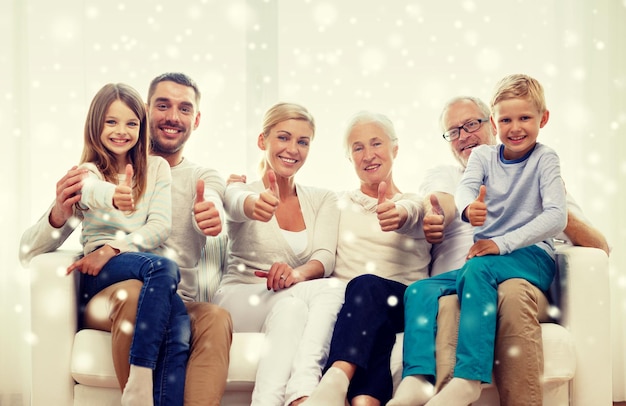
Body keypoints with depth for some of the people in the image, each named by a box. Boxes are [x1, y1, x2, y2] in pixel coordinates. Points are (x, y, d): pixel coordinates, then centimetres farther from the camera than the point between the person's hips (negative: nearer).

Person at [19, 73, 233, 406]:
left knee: (217, 318, -33)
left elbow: (211, 208, -13)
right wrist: (59, 214, -20)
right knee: (132, 291, -36)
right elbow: (29, 252, 4)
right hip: (108, 300, -1)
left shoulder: (204, 178, 15)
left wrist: (211, 214, -39)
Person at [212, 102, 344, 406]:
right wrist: (254, 204, -50)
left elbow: (325, 258, -5)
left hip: (297, 300, 3)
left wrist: (297, 273, -30)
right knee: (293, 299, -37)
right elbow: (237, 204, -23)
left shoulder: (323, 200, 13)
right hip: (239, 298, -2)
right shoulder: (241, 189, 5)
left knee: (333, 288, -33)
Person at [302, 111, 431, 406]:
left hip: (403, 303, -1)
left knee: (367, 285, -36)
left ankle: (336, 380, -59)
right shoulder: (338, 205, 24)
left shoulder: (417, 204, 16)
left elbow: (410, 214, -11)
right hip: (350, 303, 1)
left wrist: (400, 215, -38)